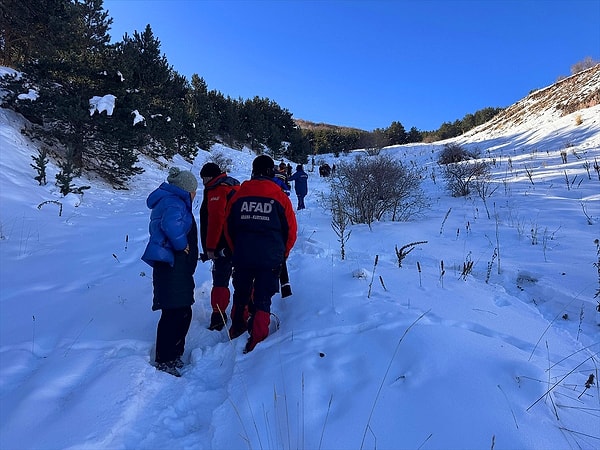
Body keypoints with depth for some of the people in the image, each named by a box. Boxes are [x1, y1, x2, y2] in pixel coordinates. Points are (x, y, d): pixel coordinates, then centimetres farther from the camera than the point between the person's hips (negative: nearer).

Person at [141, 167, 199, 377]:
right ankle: (164, 362, 9)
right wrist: (182, 244, -21)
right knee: (173, 314, -3)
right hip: (171, 266, -11)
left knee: (183, 312, 17)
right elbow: (171, 225, -36)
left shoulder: (172, 201, 19)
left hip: (177, 267, 11)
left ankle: (174, 356, 31)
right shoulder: (174, 203, -15)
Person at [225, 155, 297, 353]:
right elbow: (291, 230, 0)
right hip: (270, 258, -3)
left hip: (241, 256, 3)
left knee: (240, 294, 22)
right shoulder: (279, 197, -5)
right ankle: (257, 340, 10)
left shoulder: (238, 195, 1)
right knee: (263, 298, 8)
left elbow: (228, 227, 9)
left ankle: (237, 328, 40)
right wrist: (282, 254, 16)